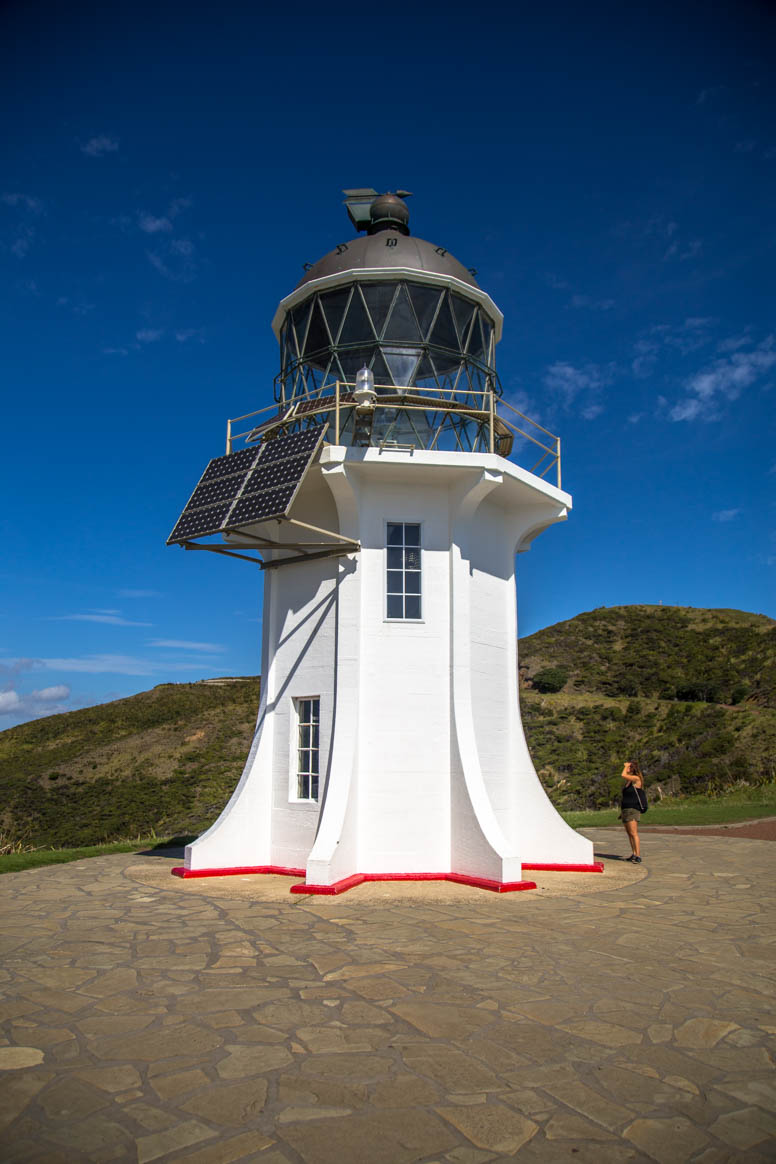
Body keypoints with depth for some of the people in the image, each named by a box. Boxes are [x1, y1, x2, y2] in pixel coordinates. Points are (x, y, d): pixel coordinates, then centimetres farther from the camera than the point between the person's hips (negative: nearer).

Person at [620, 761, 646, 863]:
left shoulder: (636, 779, -10)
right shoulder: (628, 781, 16)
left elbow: (623, 775, -27)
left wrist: (626, 766, -10)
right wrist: (621, 810, 22)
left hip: (633, 809, -9)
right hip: (625, 809, 9)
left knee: (633, 833, -14)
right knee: (629, 833, 12)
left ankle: (638, 856, -15)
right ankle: (634, 854, 19)